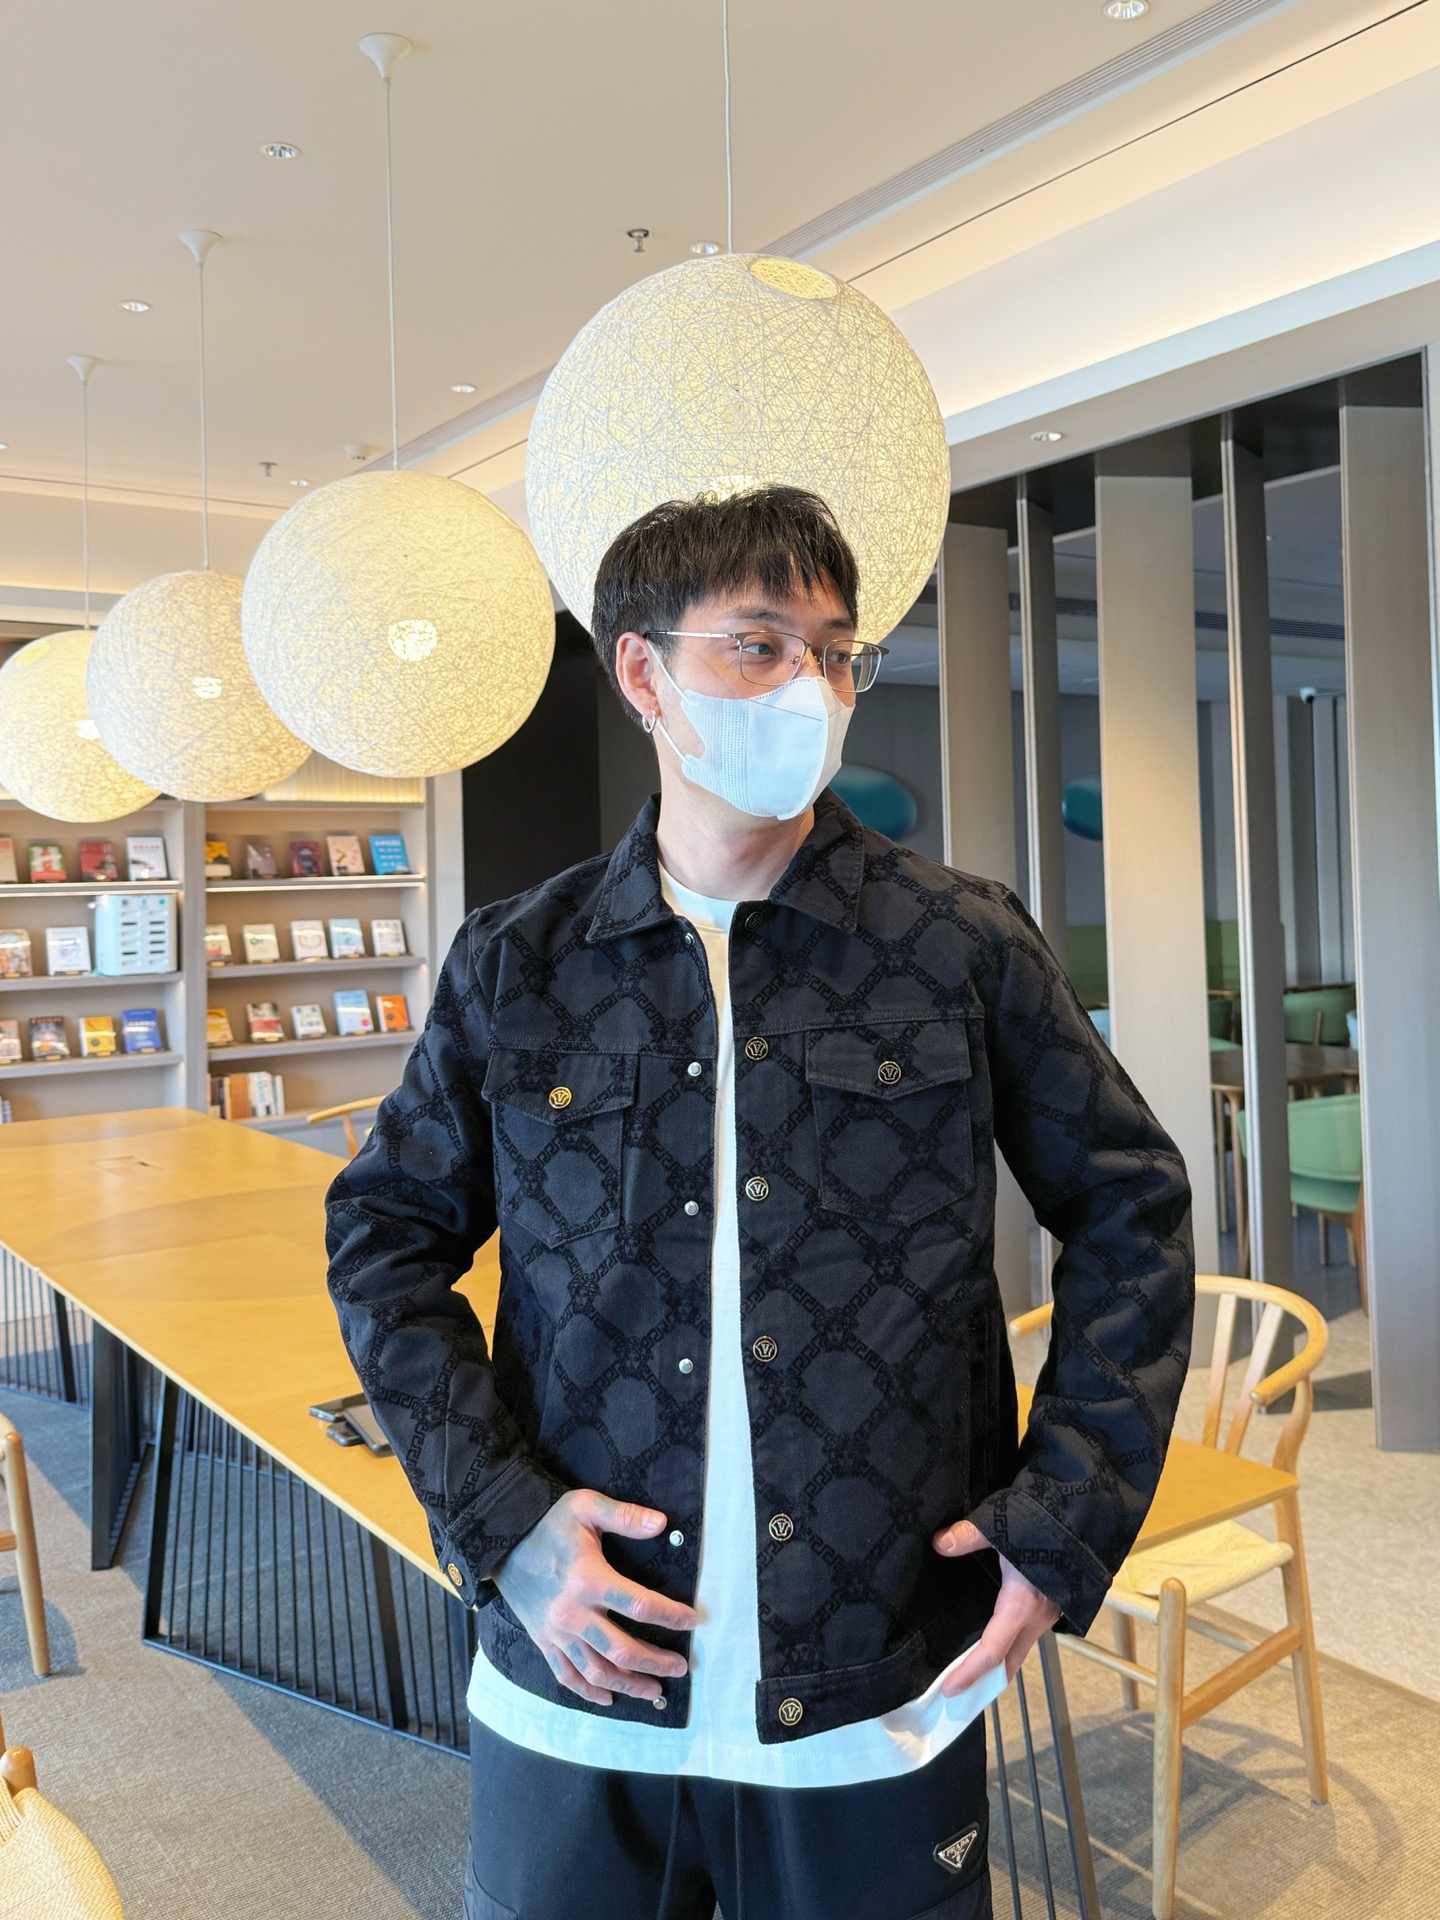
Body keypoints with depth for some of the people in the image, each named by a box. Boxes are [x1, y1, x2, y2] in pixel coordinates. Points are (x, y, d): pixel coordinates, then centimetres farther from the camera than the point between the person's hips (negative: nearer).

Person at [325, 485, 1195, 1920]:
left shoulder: (964, 948, -5)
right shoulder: (514, 968, -3)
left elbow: (1129, 1212, 3)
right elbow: (387, 1238, 5)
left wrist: (1071, 1512, -4)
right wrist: (497, 1511, -6)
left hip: (881, 1708, 0)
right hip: (578, 1698, 1)